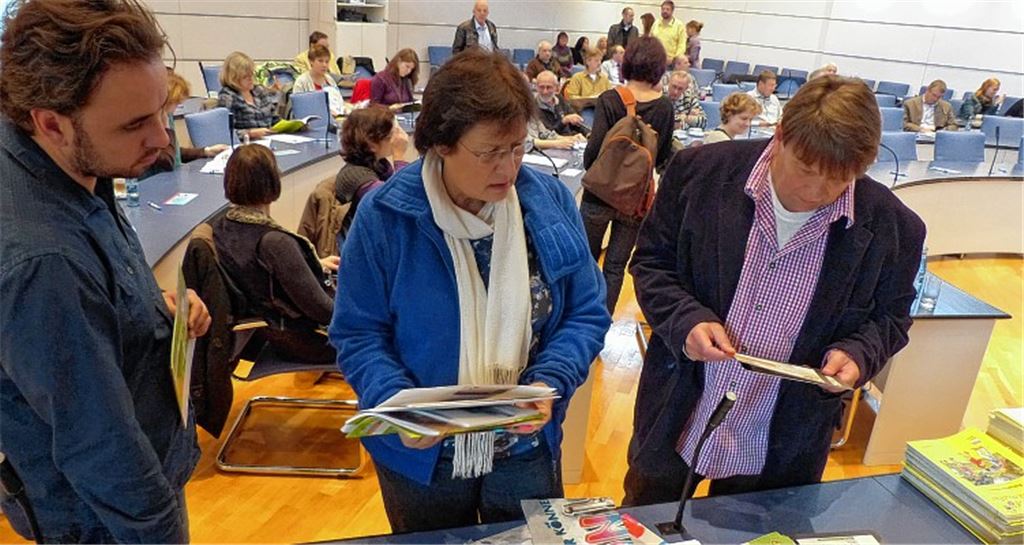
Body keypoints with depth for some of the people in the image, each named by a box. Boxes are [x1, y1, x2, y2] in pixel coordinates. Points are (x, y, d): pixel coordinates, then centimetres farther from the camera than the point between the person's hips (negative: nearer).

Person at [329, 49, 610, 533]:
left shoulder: (551, 202, -9)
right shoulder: (384, 216, -16)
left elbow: (586, 314, -4)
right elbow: (358, 334, -10)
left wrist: (550, 384, -21)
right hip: (421, 453, -1)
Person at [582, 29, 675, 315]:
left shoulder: (609, 100, -13)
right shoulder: (665, 107, -3)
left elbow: (594, 149, -16)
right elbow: (663, 157, 6)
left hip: (600, 193, -2)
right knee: (616, 266, 11)